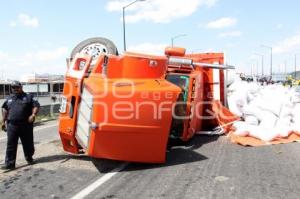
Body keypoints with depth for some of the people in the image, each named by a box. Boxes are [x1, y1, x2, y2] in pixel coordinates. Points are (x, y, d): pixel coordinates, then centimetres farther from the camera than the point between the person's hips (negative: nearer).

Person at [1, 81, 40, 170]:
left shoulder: (28, 97, 3)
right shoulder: (9, 99, 16)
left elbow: (36, 106, -4)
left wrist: (33, 115, -20)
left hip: (26, 125, -2)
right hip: (12, 125, 3)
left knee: (28, 143, 9)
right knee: (11, 145, 0)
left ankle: (29, 158, 29)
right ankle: (9, 163, 3)